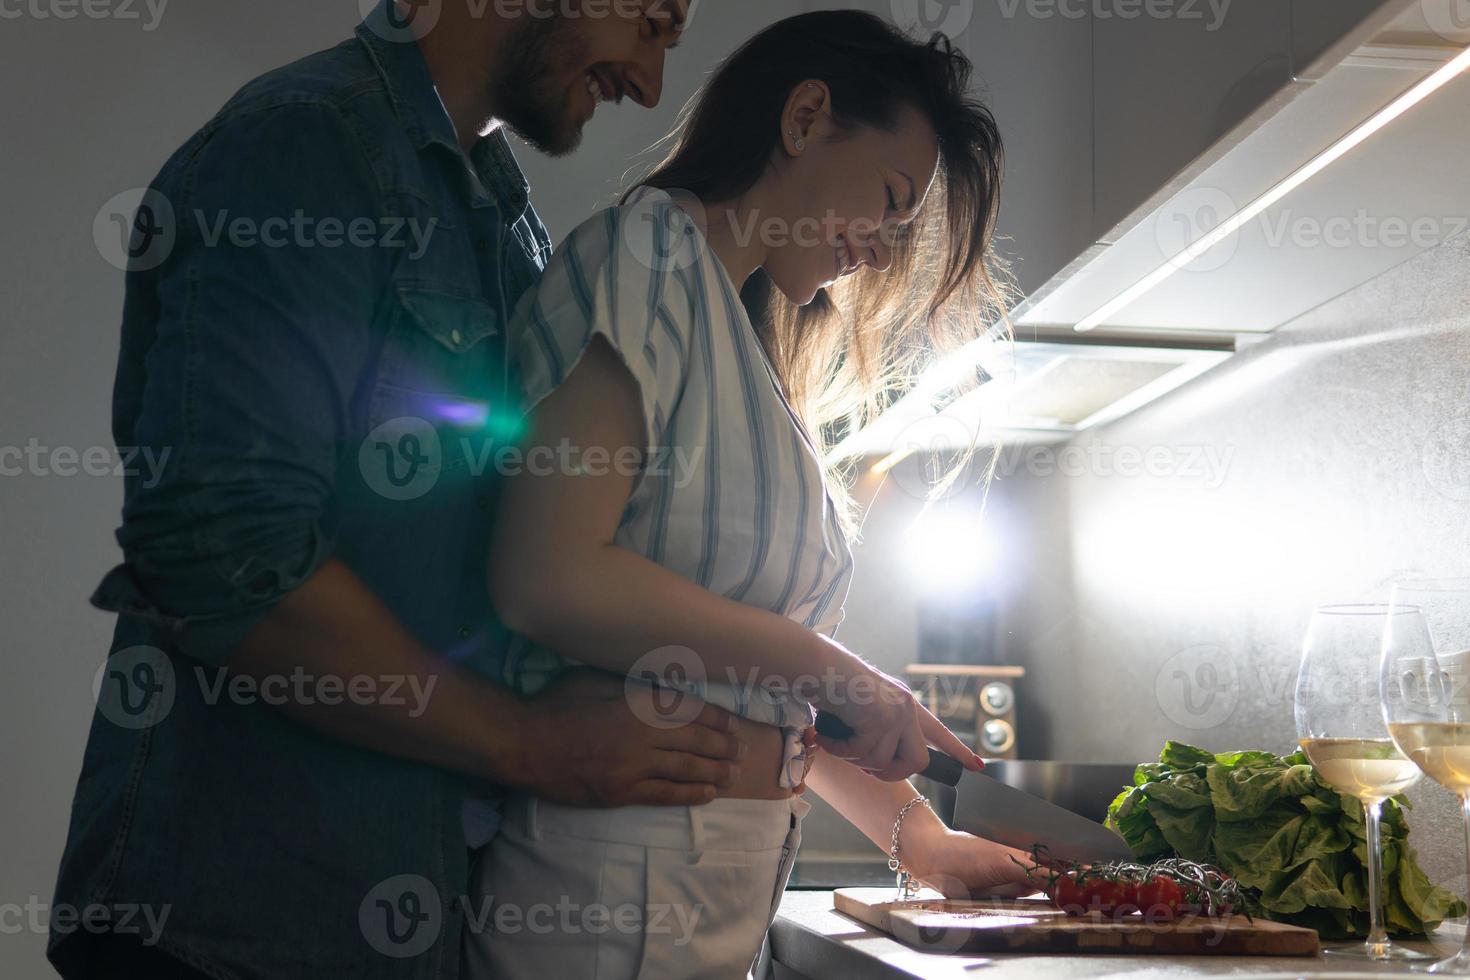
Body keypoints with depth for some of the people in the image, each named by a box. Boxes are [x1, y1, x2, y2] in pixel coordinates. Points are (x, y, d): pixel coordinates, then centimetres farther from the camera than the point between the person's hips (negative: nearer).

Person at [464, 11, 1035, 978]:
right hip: (616, 883, -9)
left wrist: (916, 833, 16)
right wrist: (834, 670, -13)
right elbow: (550, 577, -21)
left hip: (727, 878, 9)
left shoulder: (745, 346, 18)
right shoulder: (649, 251, -8)